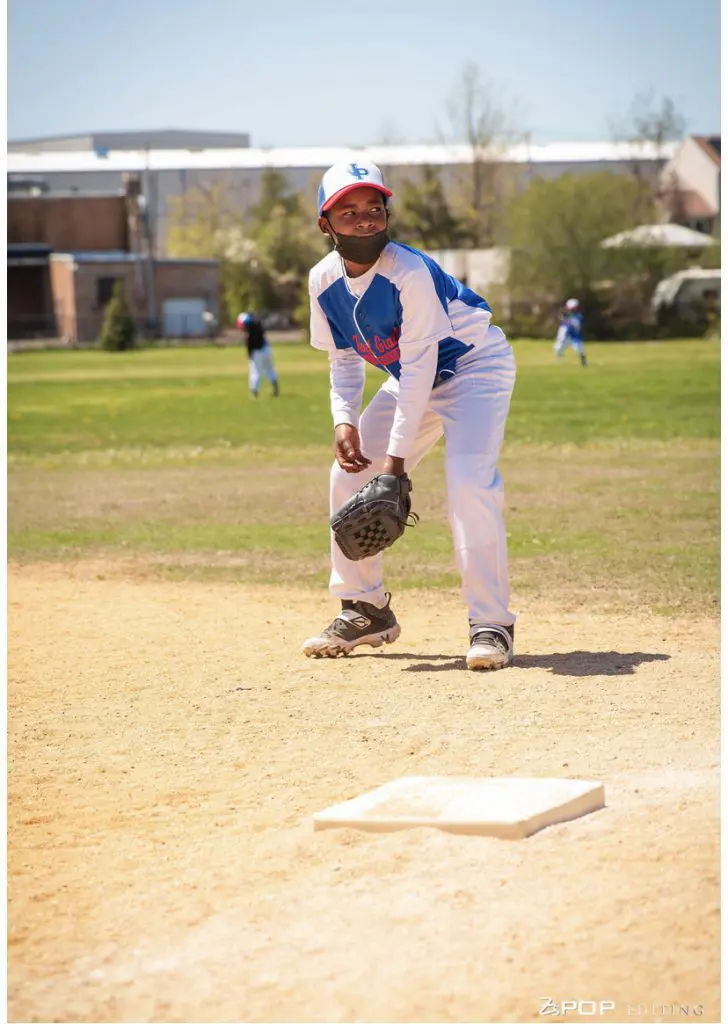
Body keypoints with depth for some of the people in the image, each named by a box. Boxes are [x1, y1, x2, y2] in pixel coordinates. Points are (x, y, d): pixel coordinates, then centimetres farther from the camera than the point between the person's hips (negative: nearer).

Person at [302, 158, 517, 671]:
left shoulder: (409, 272, -30)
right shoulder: (325, 280, -10)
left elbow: (418, 365, -29)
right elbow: (344, 359, 2)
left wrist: (397, 455, -30)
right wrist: (345, 420, -16)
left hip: (475, 365, -7)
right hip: (412, 378, 7)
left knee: (469, 481, -27)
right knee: (350, 474, 1)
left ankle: (492, 623, -20)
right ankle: (367, 610, 17)